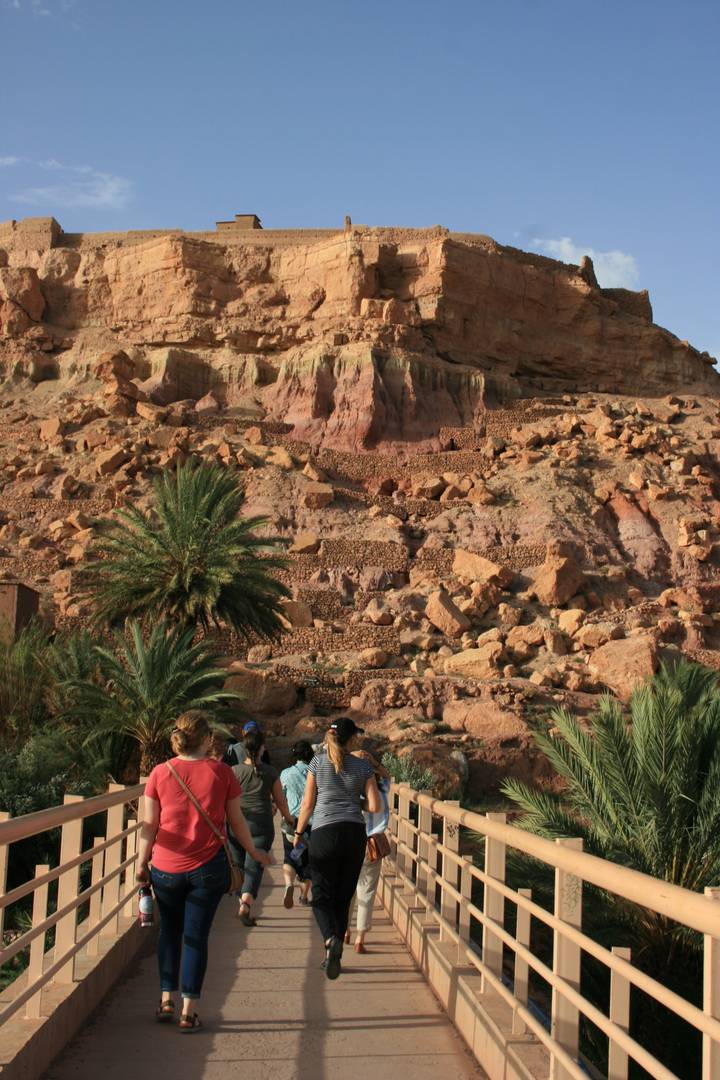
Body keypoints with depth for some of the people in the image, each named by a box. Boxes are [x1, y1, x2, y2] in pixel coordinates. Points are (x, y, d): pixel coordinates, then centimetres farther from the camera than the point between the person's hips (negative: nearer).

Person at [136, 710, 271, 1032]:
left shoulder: (160, 773, -5)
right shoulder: (221, 773, -6)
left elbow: (150, 825, -2)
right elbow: (237, 821, 3)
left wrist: (141, 862, 10)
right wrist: (254, 852, 18)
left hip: (166, 868, 1)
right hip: (208, 869, -1)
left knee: (169, 931, 19)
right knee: (196, 936, 5)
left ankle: (167, 1000, 20)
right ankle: (189, 1011, 6)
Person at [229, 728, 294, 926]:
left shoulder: (235, 771, -1)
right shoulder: (270, 772, 0)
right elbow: (280, 800, 8)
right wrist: (288, 818, 25)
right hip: (261, 826, -1)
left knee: (239, 866, 16)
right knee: (254, 867, -4)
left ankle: (243, 903, 25)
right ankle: (245, 905, -23)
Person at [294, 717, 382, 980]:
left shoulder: (318, 762, 0)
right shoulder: (363, 767, 3)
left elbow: (308, 803, 2)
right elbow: (375, 807, 1)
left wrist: (298, 832, 14)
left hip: (325, 832, -2)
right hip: (355, 833, 2)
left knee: (322, 896, 3)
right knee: (343, 897, 12)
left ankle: (331, 938, -24)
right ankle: (334, 956, 13)